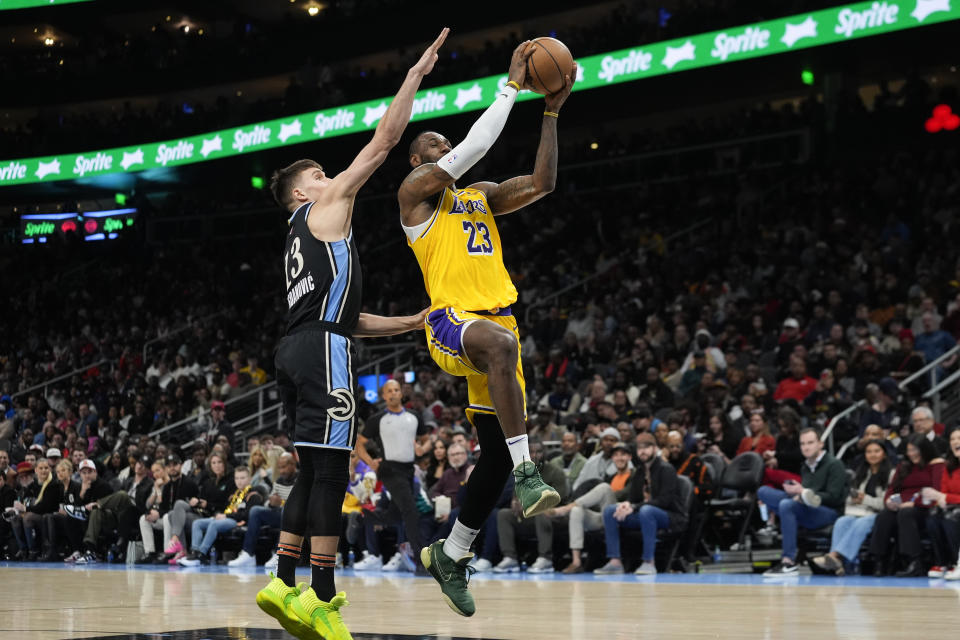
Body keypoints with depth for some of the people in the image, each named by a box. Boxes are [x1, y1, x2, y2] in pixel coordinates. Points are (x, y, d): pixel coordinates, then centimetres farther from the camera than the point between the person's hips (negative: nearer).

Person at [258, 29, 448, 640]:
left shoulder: (301, 243, 30)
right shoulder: (327, 209, 6)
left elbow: (350, 318, 29)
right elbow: (384, 140, 0)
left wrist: (417, 320, 28)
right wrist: (416, 74, 6)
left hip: (300, 351, 10)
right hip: (323, 351, -10)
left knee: (315, 475, 11)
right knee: (331, 473, -11)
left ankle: (285, 586, 7)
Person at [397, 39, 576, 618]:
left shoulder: (481, 196, 25)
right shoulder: (415, 191, 5)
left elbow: (542, 184, 16)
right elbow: (471, 150, -9)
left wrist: (552, 113, 10)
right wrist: (512, 86, -6)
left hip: (496, 321, 7)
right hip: (451, 320, -7)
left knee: (496, 454, 3)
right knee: (502, 344, -43)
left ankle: (450, 555, 19)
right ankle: (527, 474, -45)